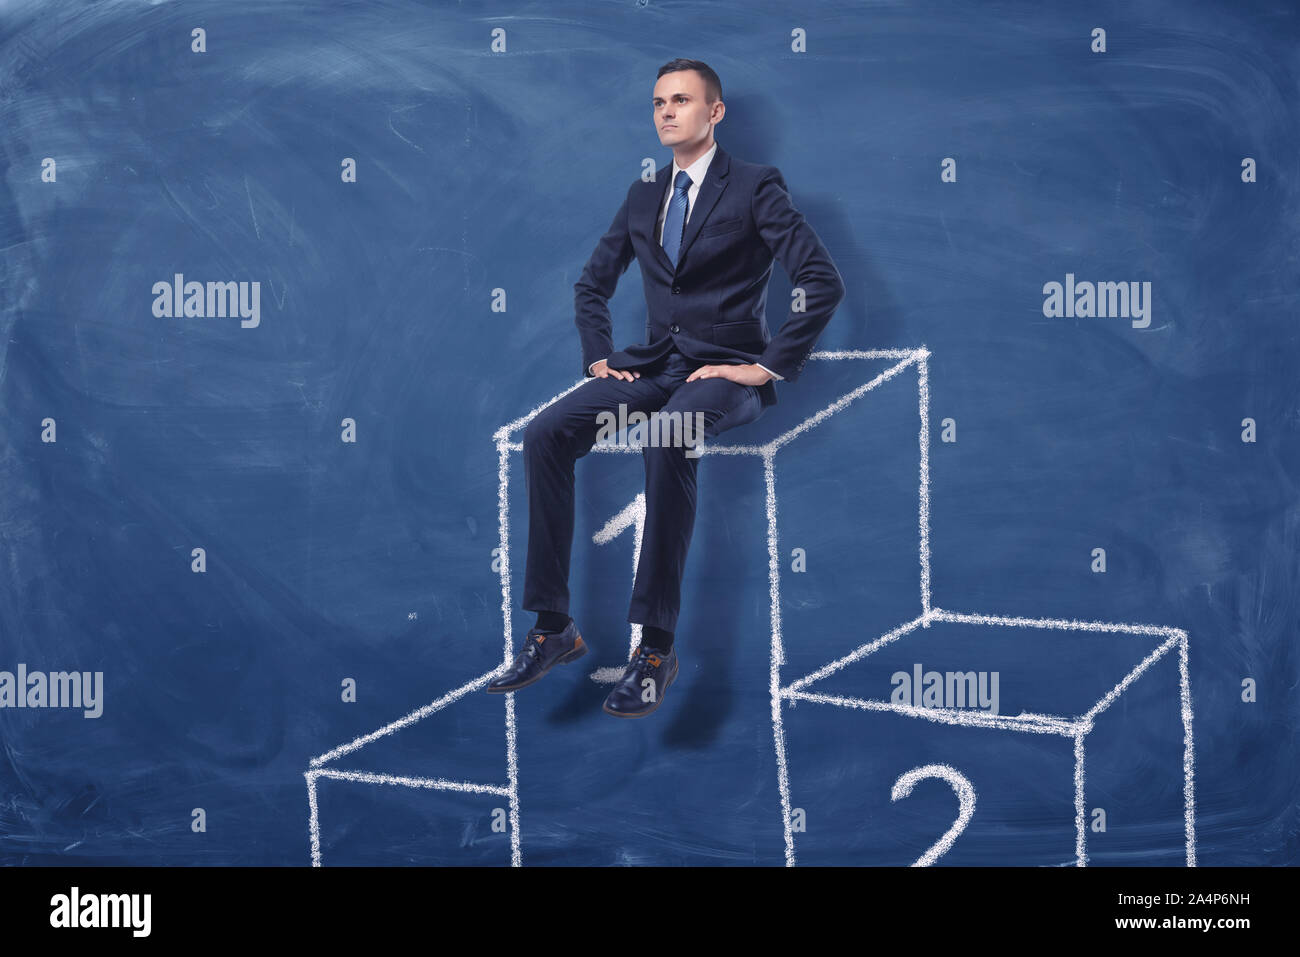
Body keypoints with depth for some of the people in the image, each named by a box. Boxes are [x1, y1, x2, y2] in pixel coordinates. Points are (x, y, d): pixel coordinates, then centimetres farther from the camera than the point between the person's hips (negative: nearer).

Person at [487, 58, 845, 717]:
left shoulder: (756, 188, 0)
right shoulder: (643, 196, 18)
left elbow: (824, 283, -10)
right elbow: (592, 285, 27)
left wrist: (770, 366, -15)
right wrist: (598, 357, 11)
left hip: (725, 370, -5)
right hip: (652, 365, 6)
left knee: (667, 440, -38)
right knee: (544, 434, -20)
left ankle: (656, 645, -33)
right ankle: (553, 628, -16)